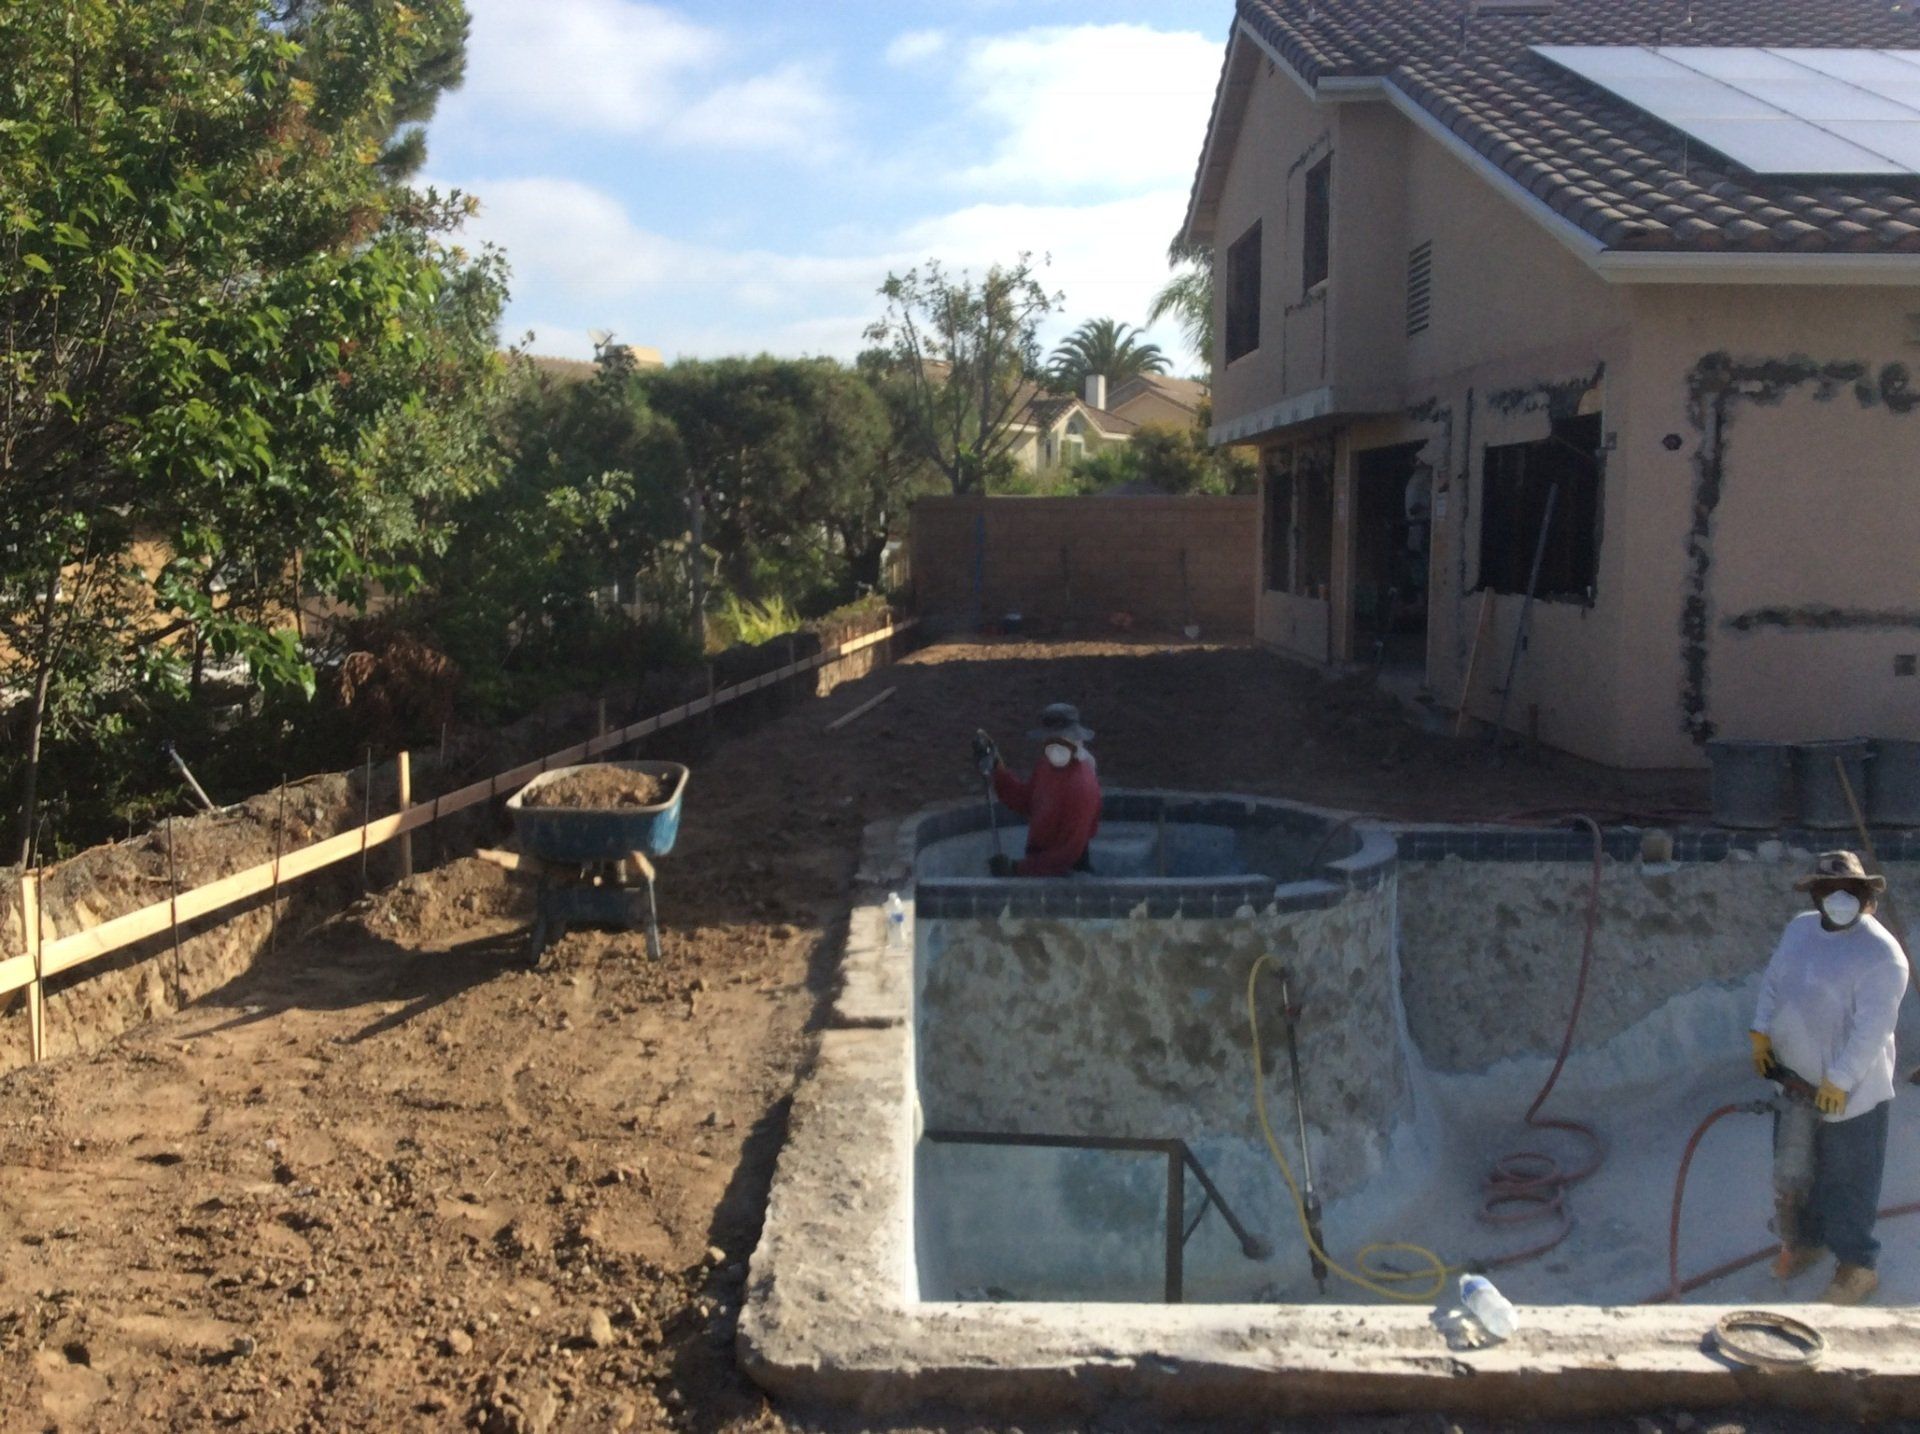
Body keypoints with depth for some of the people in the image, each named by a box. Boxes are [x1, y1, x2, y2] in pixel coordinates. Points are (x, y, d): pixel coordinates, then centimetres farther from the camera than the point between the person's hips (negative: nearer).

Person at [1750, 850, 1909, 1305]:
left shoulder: (1880, 952, -21)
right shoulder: (1800, 928, 3)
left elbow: (1872, 1028, -24)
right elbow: (1773, 981, 12)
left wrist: (1839, 1081, -24)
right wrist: (1761, 1032, 1)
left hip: (1848, 1092, -7)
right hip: (1797, 1081, 8)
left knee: (1846, 1182, 5)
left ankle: (1856, 1267, 22)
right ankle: (1804, 1242, 40)